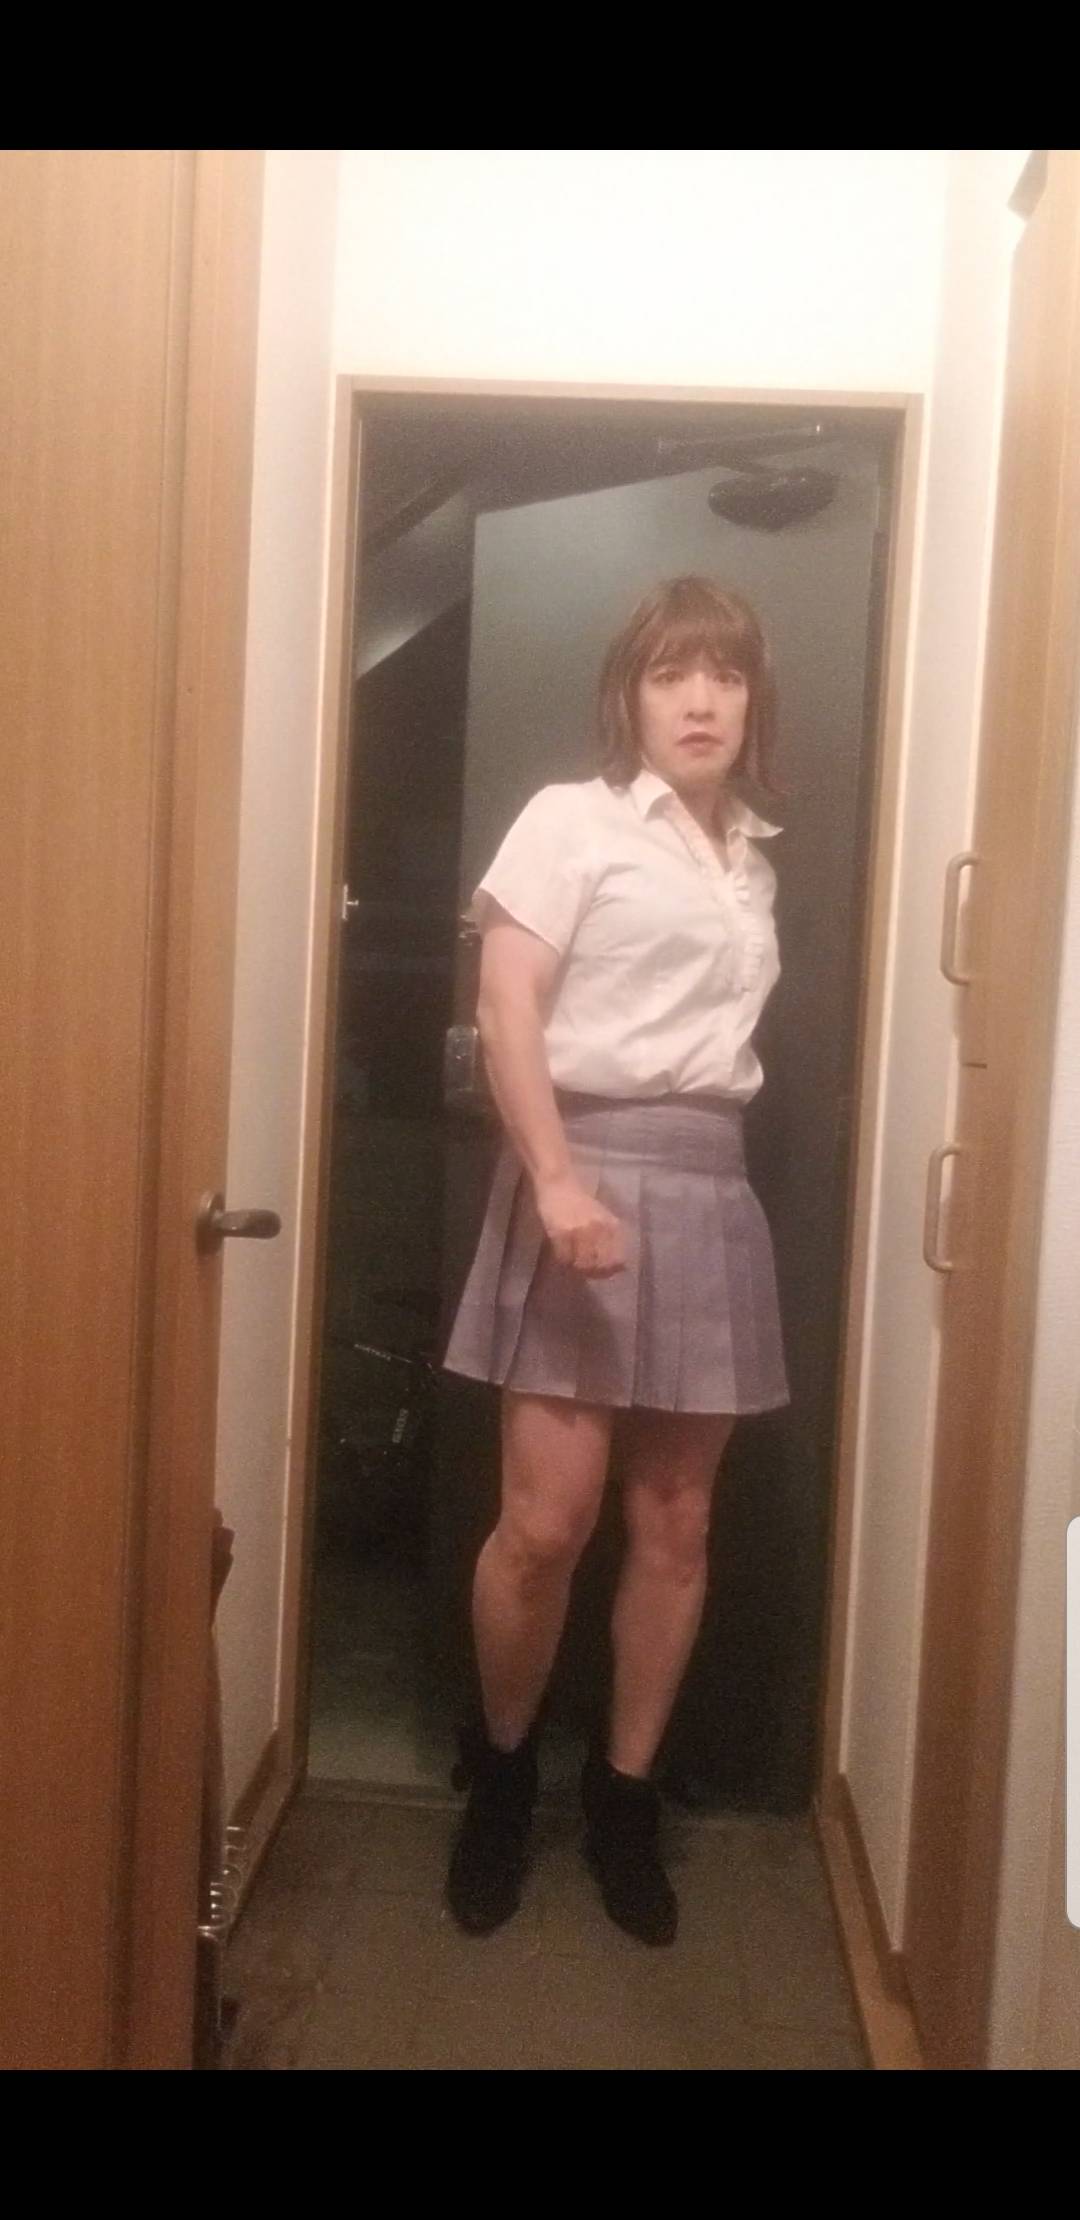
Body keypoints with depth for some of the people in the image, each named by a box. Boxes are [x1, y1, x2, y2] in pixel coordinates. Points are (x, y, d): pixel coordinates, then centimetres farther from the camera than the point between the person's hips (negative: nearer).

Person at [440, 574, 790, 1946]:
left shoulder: (752, 861, 18)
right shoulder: (571, 819, 0)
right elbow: (507, 1009, -11)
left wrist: (705, 1166, 9)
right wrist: (555, 1177, -22)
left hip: (710, 1190, 6)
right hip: (586, 1173, -5)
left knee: (676, 1523, 7)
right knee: (546, 1522, -8)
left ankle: (624, 1796, 23)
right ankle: (501, 1770, 18)